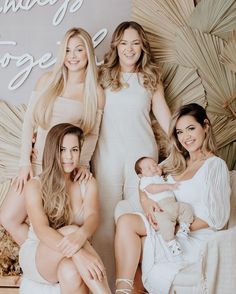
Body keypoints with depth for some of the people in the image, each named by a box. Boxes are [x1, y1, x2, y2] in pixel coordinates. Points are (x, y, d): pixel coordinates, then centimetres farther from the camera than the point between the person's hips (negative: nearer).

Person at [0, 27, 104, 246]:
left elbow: (93, 134, 6)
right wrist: (25, 162, -3)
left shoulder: (96, 92, 1)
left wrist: (84, 163, -10)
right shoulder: (47, 80, 4)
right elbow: (28, 122, 3)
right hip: (38, 162, 2)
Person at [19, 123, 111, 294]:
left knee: (71, 273, -36)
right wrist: (77, 253, -42)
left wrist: (81, 234, -43)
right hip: (37, 257, -2)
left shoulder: (88, 183, 2)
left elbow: (93, 216, -17)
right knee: (70, 230, -34)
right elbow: (41, 230, -23)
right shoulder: (35, 186, -8)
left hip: (69, 261, 2)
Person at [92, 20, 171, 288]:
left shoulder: (151, 77, 9)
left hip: (142, 151, 1)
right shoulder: (104, 76, 5)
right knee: (106, 213, 2)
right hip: (108, 152, 0)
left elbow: (162, 113, 10)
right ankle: (105, 276, 13)